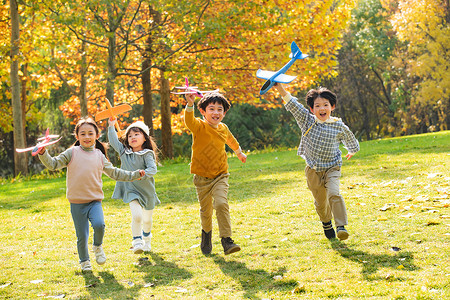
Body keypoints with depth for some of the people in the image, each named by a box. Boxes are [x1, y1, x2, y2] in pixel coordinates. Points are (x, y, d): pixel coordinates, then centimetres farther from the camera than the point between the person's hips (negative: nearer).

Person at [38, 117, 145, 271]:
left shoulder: (100, 156, 10)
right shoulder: (72, 153, 2)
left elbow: (114, 173, 20)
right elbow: (53, 164, 1)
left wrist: (134, 175, 18)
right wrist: (43, 154, -16)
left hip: (95, 200, 1)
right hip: (77, 202, -1)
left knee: (99, 224, -25)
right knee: (82, 236, 3)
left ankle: (97, 246, 7)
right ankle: (84, 261, 29)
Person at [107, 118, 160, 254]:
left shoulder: (147, 154, -9)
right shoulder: (124, 151, 3)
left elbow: (153, 169, -21)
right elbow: (113, 141, 7)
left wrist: (142, 174, -38)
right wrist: (111, 126, 3)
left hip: (147, 190, 0)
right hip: (131, 191, 0)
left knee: (147, 219, 16)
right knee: (136, 216, -21)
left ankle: (147, 238, 43)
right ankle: (137, 242, -12)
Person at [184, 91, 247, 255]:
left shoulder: (223, 129, 0)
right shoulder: (199, 127, -13)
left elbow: (231, 140, 25)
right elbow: (189, 121, -38)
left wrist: (239, 153, 43)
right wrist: (190, 104, -58)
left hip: (220, 176, 1)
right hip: (202, 177, -1)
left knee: (221, 204, -20)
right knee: (206, 210, 12)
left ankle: (226, 241, -17)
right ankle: (206, 233, 43)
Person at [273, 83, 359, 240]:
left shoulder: (339, 126, -8)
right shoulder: (307, 121, -6)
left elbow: (351, 141, 13)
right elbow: (292, 104, -15)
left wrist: (352, 151, 30)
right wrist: (280, 88, -25)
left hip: (332, 168, -2)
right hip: (313, 170, 2)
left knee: (334, 194, -25)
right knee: (320, 201, 14)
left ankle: (341, 226, -22)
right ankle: (326, 223, 41)